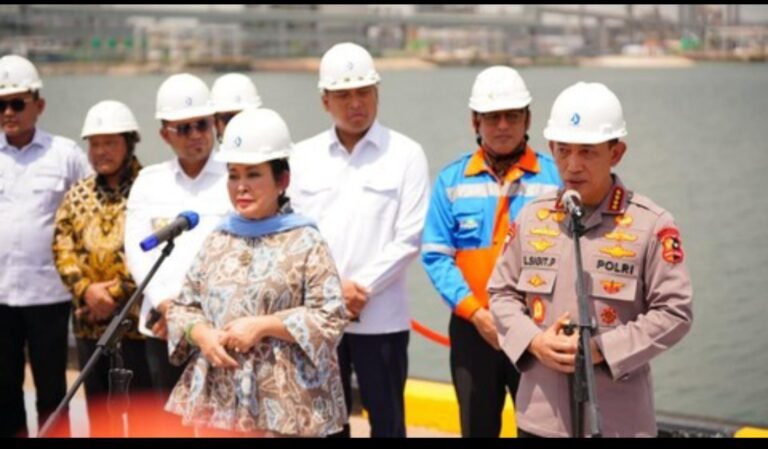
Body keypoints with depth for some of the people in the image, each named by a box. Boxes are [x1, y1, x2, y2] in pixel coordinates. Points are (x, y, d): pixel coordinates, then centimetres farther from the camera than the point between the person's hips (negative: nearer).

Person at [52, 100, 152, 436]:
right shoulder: (78, 194, 12)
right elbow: (62, 247, 5)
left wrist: (115, 293, -15)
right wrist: (86, 290, -10)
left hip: (136, 319, -5)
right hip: (89, 322, 5)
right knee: (98, 410, 13)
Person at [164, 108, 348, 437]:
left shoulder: (305, 242, -5)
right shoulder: (217, 240, 11)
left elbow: (330, 317, -10)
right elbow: (183, 306, 15)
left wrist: (264, 326, -16)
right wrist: (202, 335, -7)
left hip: (281, 406, -5)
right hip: (217, 399, 5)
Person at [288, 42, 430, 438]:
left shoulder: (405, 154, -1)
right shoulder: (304, 156, 7)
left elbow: (409, 237, -6)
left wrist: (361, 287, -12)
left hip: (381, 316, -3)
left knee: (386, 419, 4)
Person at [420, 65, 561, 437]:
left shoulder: (556, 177, -1)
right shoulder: (451, 180, 3)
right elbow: (436, 256, 0)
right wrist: (476, 313, -11)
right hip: (472, 328, 2)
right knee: (477, 428, 13)